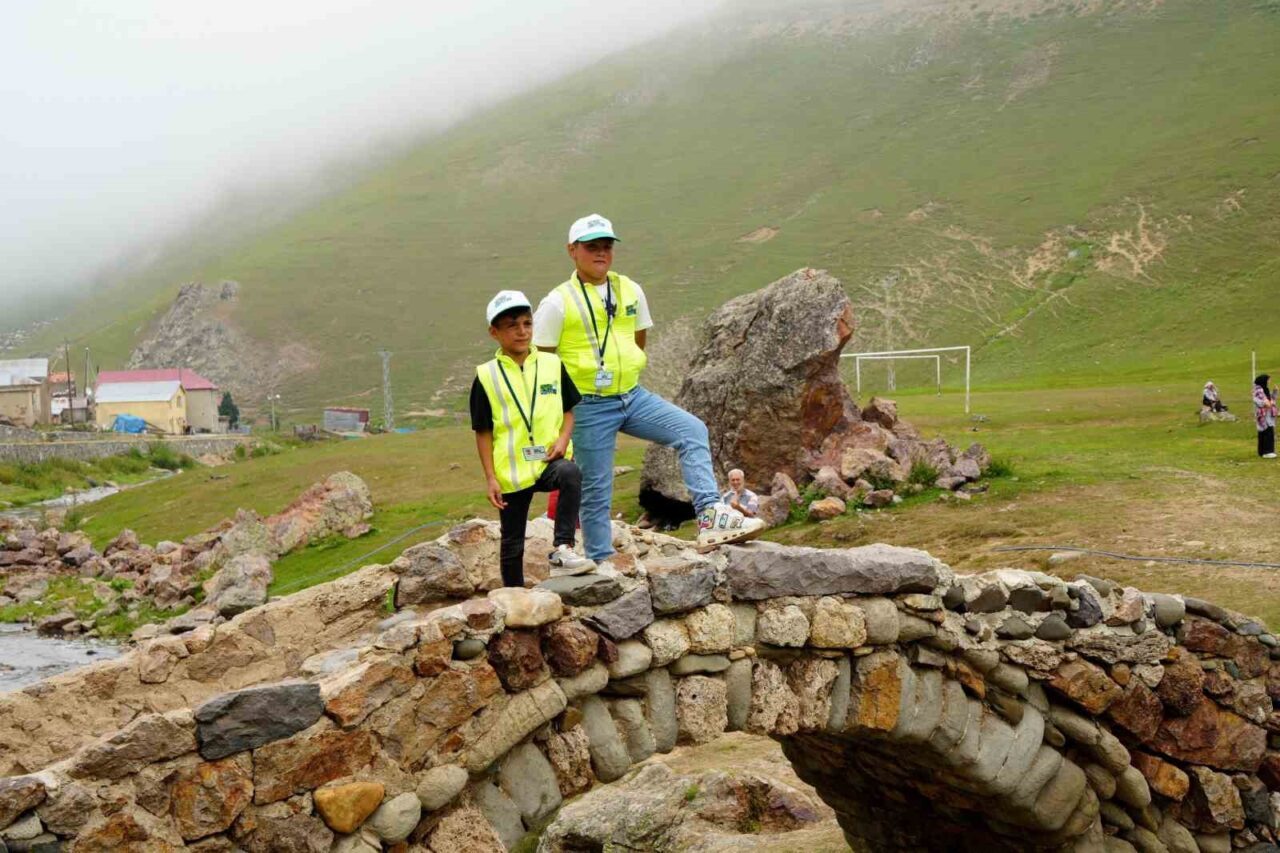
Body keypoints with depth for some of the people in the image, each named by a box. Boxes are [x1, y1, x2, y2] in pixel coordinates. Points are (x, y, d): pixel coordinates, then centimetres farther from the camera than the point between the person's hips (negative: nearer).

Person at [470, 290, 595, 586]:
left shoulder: (551, 365, 5)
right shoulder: (487, 376, -2)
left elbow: (569, 410, 12)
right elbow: (483, 433, 0)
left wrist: (563, 439, -8)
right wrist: (490, 478, -5)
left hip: (549, 460, 0)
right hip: (510, 472, 0)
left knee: (570, 473, -35)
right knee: (512, 543, 8)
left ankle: (562, 548, -30)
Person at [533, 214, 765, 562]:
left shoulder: (631, 291, 7)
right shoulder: (558, 303, -9)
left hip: (634, 396, 5)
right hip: (589, 408, -5)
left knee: (692, 431, -14)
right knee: (596, 492, 1)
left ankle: (710, 518, -21)